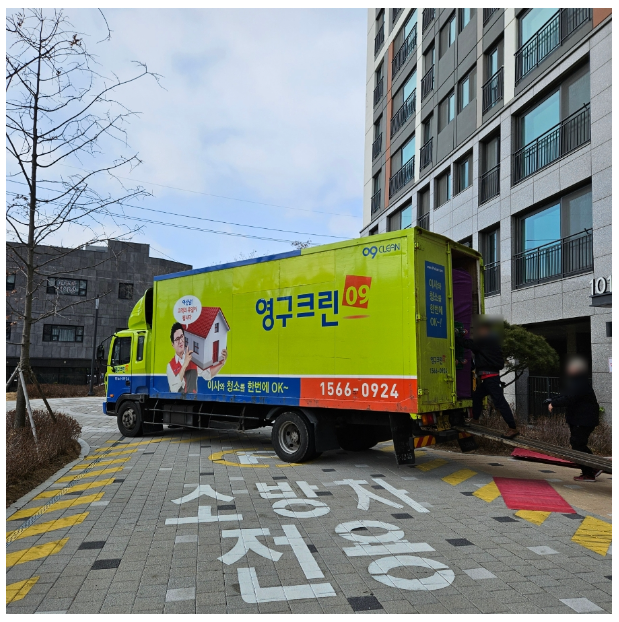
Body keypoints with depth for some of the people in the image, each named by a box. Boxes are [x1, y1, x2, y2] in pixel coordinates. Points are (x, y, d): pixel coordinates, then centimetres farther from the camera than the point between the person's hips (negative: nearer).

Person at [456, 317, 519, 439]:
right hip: (487, 377, 11)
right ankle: (475, 420, 34)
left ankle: (513, 428, -12)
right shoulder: (491, 341, 19)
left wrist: (456, 336, 0)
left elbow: (468, 344, -12)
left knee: (499, 401, -12)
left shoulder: (485, 340, -11)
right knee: (477, 395, 21)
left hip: (490, 376, -11)